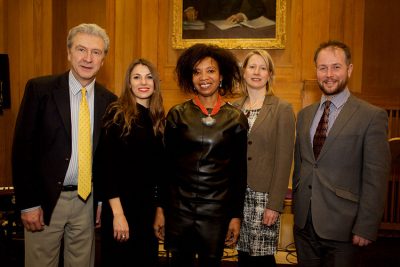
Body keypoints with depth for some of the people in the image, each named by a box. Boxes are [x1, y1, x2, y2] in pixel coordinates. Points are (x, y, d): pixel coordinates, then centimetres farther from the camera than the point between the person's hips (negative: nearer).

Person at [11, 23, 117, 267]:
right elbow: (22, 148, -6)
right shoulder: (40, 89, -6)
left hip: (88, 201, 2)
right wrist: (28, 203, -8)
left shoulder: (109, 100, 2)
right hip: (45, 199, -2)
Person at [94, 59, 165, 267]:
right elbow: (104, 165, -13)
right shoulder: (117, 114, -9)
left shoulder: (158, 119, 7)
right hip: (121, 207, -5)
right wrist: (117, 212, -17)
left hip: (149, 207, 6)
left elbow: (158, 167, 11)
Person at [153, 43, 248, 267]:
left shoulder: (236, 119, 0)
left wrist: (237, 216, 2)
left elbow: (240, 172, 2)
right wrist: (160, 209, 1)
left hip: (217, 210, 0)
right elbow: (165, 164, 3)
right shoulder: (177, 114, 1)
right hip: (178, 207, 1)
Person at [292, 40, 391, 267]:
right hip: (304, 223, 5)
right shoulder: (305, 115, 9)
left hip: (343, 227, -4)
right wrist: (297, 210, 11)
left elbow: (375, 178, -11)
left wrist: (366, 228, -13)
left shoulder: (372, 116, -9)